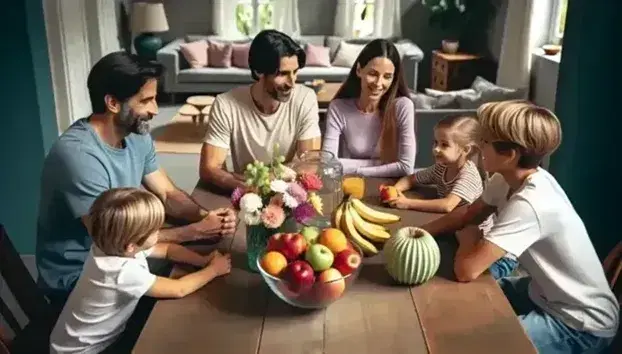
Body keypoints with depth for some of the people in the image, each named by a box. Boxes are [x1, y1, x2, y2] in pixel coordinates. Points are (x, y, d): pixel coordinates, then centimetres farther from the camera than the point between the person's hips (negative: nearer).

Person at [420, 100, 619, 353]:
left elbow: (466, 270, -36)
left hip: (581, 325, -8)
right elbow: (469, 213, 10)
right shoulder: (507, 179, -8)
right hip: (546, 292, 8)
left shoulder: (529, 204, -34)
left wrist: (467, 238, -14)